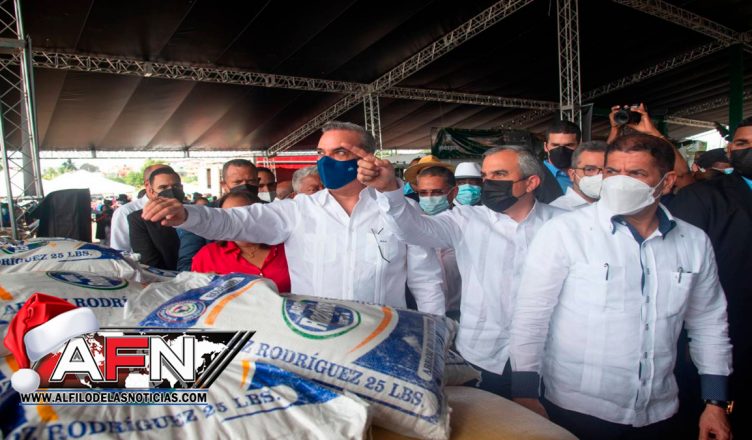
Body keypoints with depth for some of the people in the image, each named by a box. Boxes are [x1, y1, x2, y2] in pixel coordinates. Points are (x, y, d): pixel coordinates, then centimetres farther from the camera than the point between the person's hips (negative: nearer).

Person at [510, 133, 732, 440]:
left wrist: (715, 402, 11)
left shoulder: (695, 242, 1)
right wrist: (524, 394, -15)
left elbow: (709, 324, 11)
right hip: (576, 412, -4)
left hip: (658, 415, 5)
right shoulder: (563, 232, -14)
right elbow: (530, 315, -13)